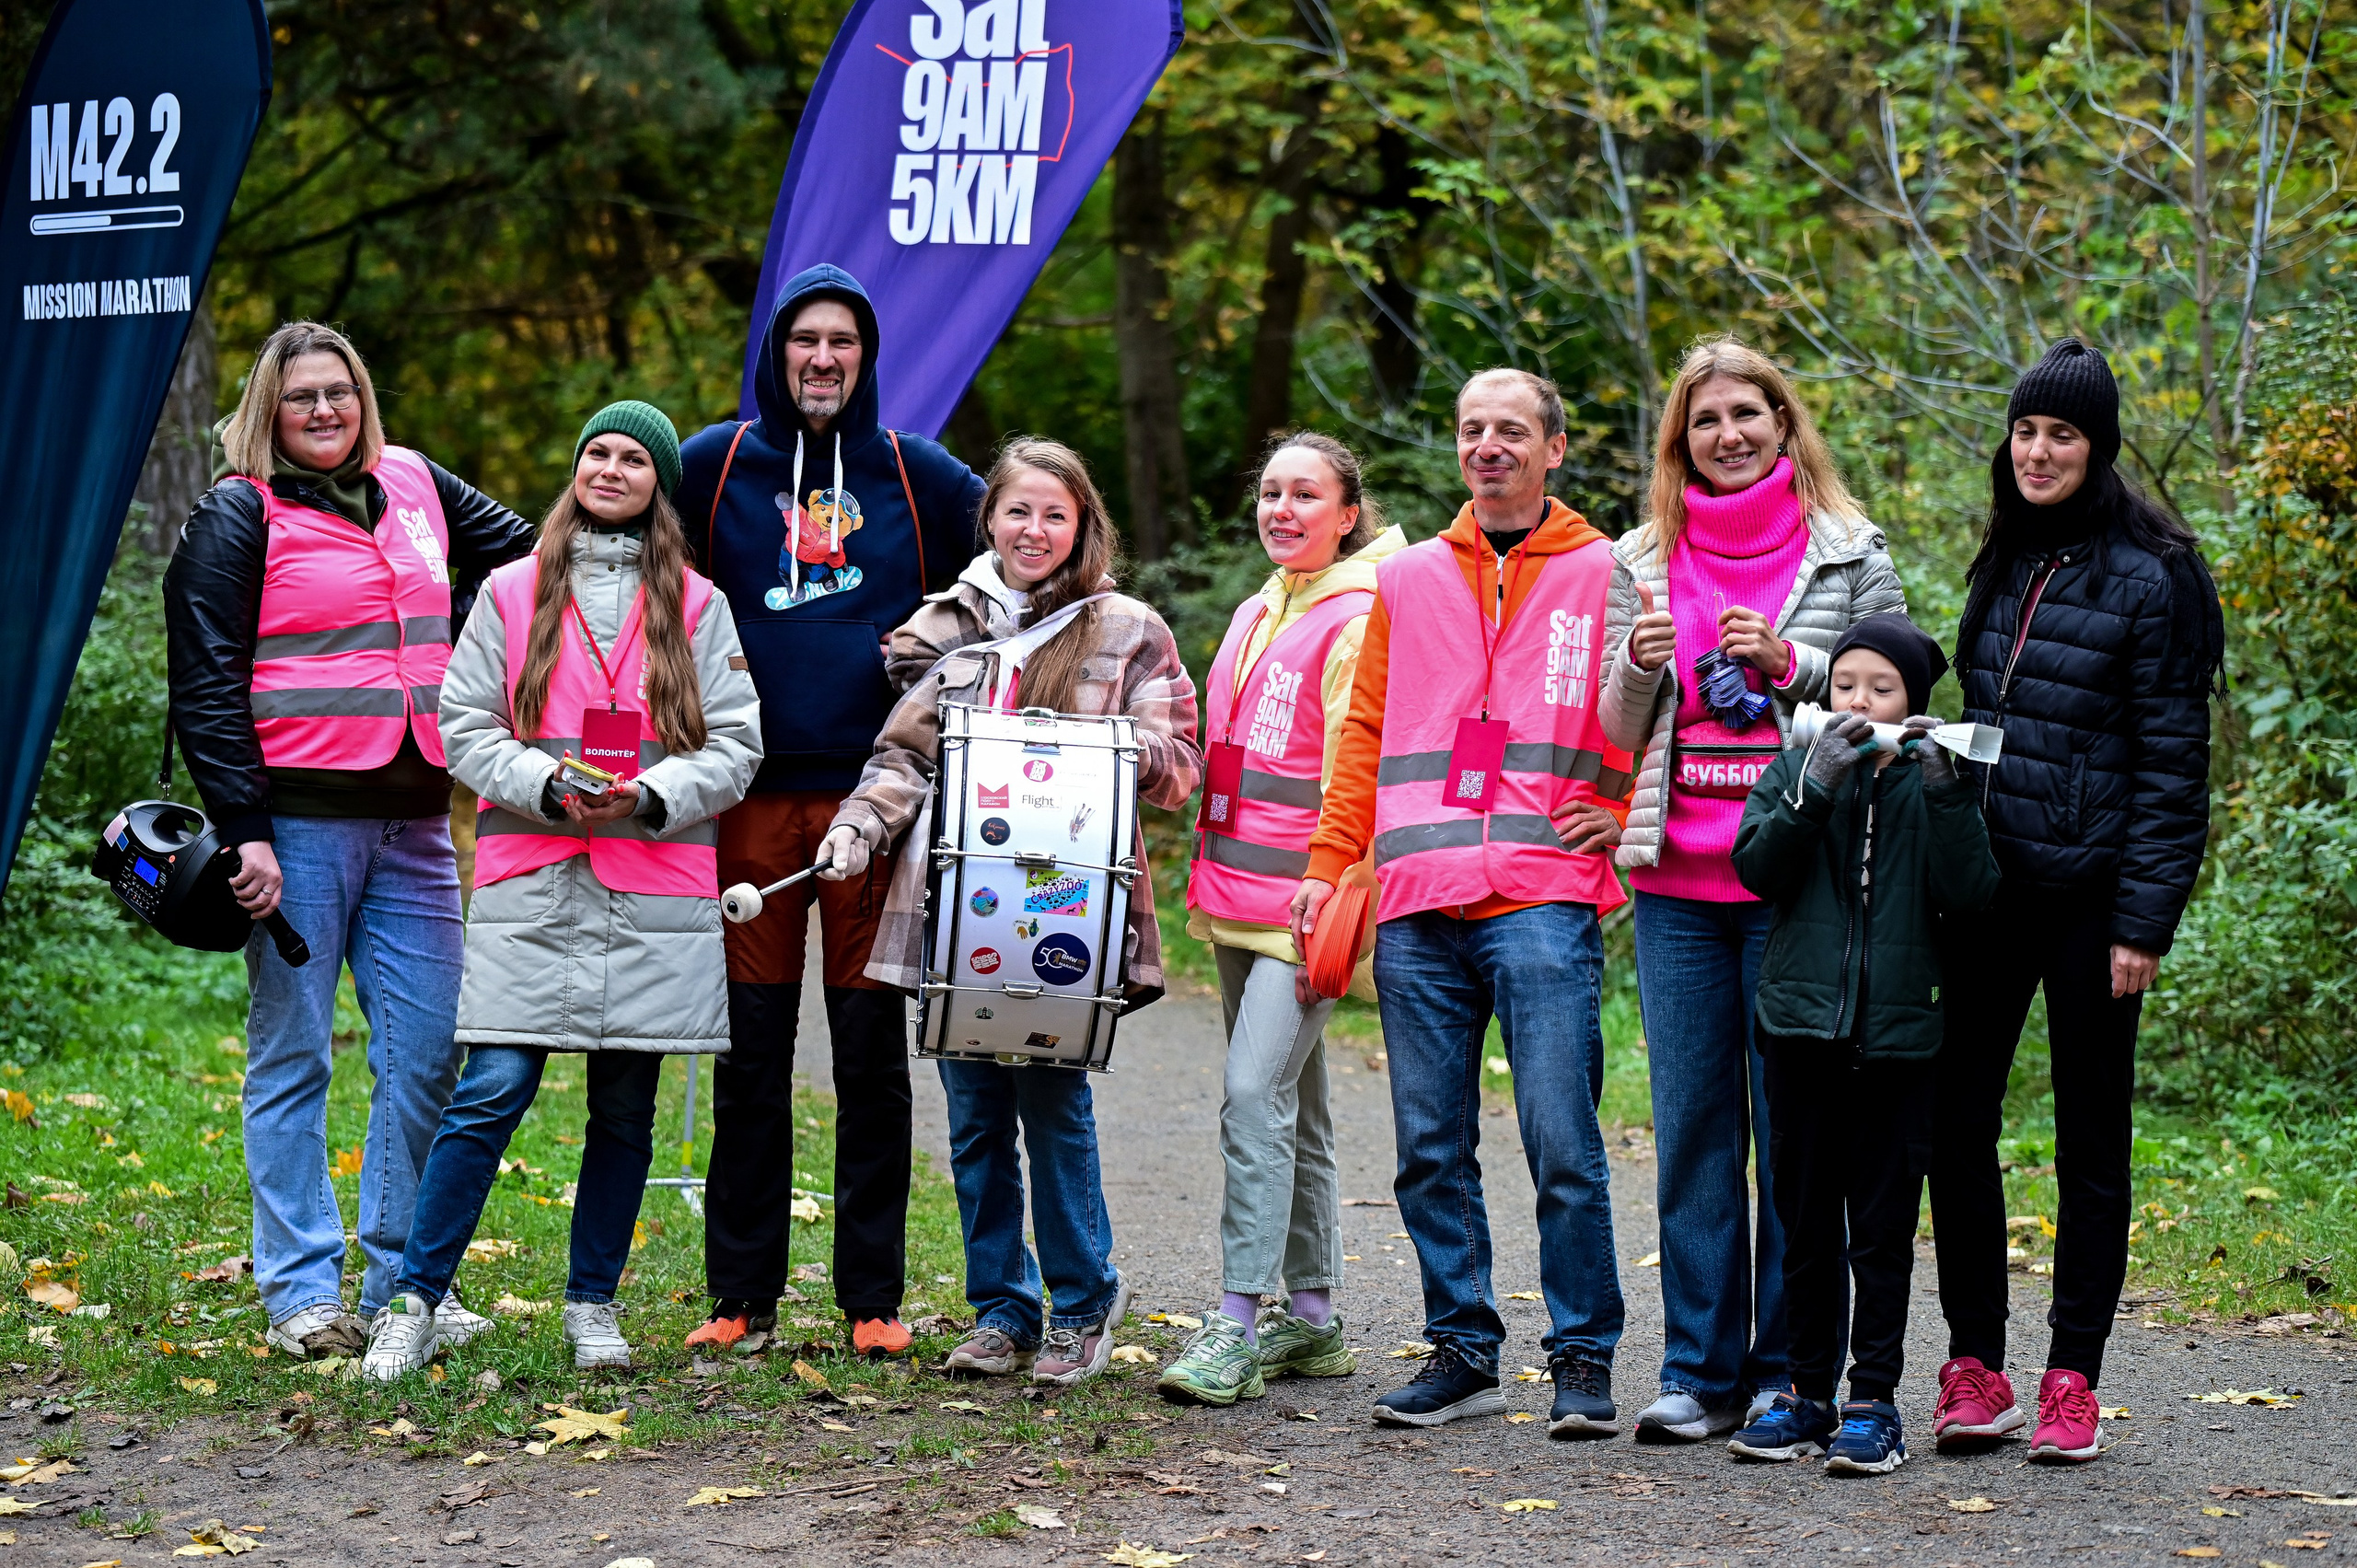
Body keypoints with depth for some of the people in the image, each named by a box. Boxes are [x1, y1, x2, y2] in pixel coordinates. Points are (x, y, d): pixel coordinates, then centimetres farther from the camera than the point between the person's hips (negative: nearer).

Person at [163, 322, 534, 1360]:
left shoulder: (414, 487, 14)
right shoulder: (239, 515, 0)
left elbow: (524, 552, 30)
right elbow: (206, 684, -6)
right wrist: (243, 828, -13)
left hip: (412, 824, 5)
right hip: (297, 820, -5)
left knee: (427, 1054, 4)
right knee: (292, 1059, 0)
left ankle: (405, 1278, 13)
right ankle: (302, 1293, 5)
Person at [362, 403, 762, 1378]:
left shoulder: (695, 605, 10)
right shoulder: (512, 593, 9)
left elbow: (735, 743, 7)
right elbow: (464, 725, 6)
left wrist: (655, 795, -10)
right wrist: (544, 784, -11)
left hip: (657, 886, 2)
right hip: (531, 880, -1)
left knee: (626, 1106, 6)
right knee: (492, 1093, -9)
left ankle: (593, 1305, 19)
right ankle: (413, 1304, -1)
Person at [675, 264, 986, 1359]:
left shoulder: (918, 476, 7)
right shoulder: (712, 467, 6)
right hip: (753, 796, 0)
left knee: (873, 1055, 2)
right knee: (750, 1054, 3)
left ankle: (874, 1298, 9)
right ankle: (742, 1296, 11)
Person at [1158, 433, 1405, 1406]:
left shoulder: (1359, 621, -9)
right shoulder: (1257, 615, 17)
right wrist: (1207, 876, 21)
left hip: (1306, 902, -9)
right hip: (1237, 900, 9)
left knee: (1257, 1095, -17)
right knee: (1290, 1110, 12)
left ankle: (1238, 1325, -17)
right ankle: (1311, 1318, 19)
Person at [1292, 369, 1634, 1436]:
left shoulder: (1608, 576, 7)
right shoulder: (1407, 581, 16)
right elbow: (1365, 736, 17)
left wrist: (1625, 813, -3)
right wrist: (1327, 864, 10)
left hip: (1545, 905, -4)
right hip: (1418, 911, 4)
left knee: (1561, 1143, -8)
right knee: (1429, 1148, 5)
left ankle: (1584, 1359, 2)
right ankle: (1462, 1350, 15)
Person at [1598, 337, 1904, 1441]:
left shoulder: (1847, 552, 4)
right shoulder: (1643, 561, 12)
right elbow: (1620, 729, 12)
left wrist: (1788, 663, -12)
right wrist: (1641, 660, -9)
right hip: (1678, 881, 3)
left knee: (1795, 1127, 0)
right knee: (1693, 1130, 5)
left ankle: (1788, 1371, 7)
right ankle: (1701, 1371, 11)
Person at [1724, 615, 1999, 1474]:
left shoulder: (1933, 781, 3)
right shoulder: (1795, 771, 6)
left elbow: (1969, 893, -8)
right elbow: (1755, 869, -7)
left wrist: (1944, 791, -17)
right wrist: (1814, 789, -18)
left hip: (1897, 1035, -2)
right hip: (1801, 1025, 2)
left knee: (1882, 1229, 0)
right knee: (1807, 1225, 9)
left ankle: (1874, 1403, 5)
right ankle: (1809, 1394, 18)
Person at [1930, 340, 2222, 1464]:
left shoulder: (2148, 578, -7)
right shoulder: (2004, 567, 12)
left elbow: (2170, 763, -9)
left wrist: (2144, 920, -14)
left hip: (2088, 892, -6)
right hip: (1986, 885, 6)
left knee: (2090, 1139, 3)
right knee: (1955, 1121, 3)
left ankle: (2072, 1383, 10)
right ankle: (1975, 1369, 12)